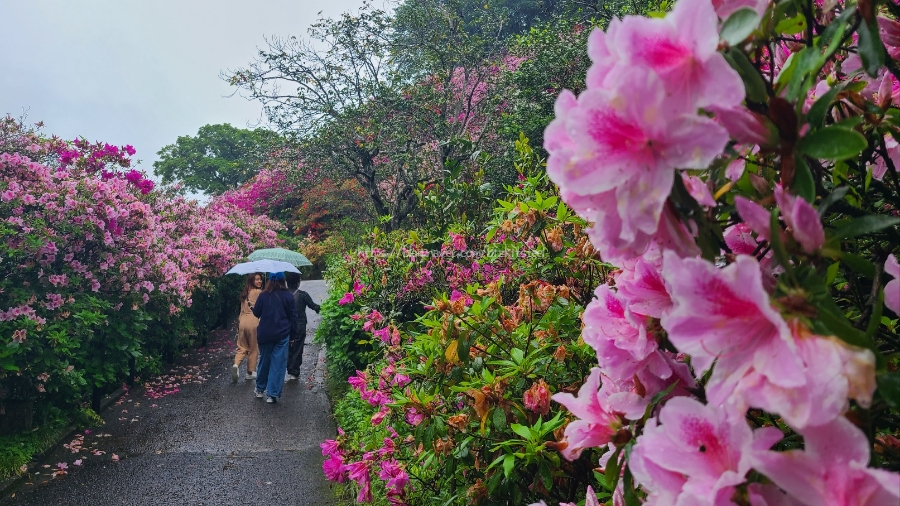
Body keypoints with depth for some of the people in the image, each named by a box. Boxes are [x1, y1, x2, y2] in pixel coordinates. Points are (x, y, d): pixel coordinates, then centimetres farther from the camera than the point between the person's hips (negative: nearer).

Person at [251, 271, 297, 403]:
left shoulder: (263, 295, -5)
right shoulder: (288, 296, -7)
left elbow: (256, 313, 3)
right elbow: (293, 316, -2)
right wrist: (291, 328, 10)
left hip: (265, 334, 2)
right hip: (282, 334, -2)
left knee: (264, 361, 18)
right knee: (278, 363, 2)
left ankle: (260, 389, 32)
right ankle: (272, 394, 1)